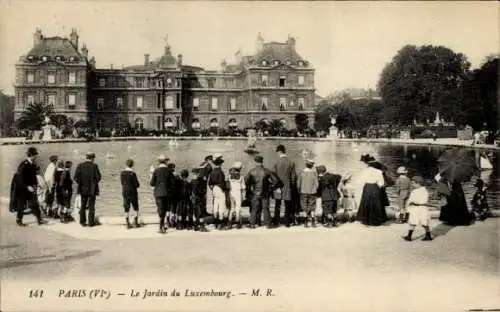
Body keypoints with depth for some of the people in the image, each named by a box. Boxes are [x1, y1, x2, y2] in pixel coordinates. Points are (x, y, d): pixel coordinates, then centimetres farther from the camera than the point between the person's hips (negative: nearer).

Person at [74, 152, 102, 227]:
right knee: (91, 206, 7)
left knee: (83, 206, 15)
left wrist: (81, 183, 8)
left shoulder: (80, 166, -3)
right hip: (92, 189, -3)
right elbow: (98, 178, -12)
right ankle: (91, 222, 9)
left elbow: (76, 178, -7)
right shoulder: (94, 166, -12)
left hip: (83, 189, 3)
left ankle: (82, 221, 16)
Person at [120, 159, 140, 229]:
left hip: (125, 192, 4)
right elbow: (137, 185, -12)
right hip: (133, 192, -4)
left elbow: (122, 183, 9)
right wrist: (138, 185, 8)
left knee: (126, 209, 8)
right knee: (136, 208, 11)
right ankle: (136, 222, 10)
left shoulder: (122, 173, 0)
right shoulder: (132, 173, -15)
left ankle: (127, 223, 7)